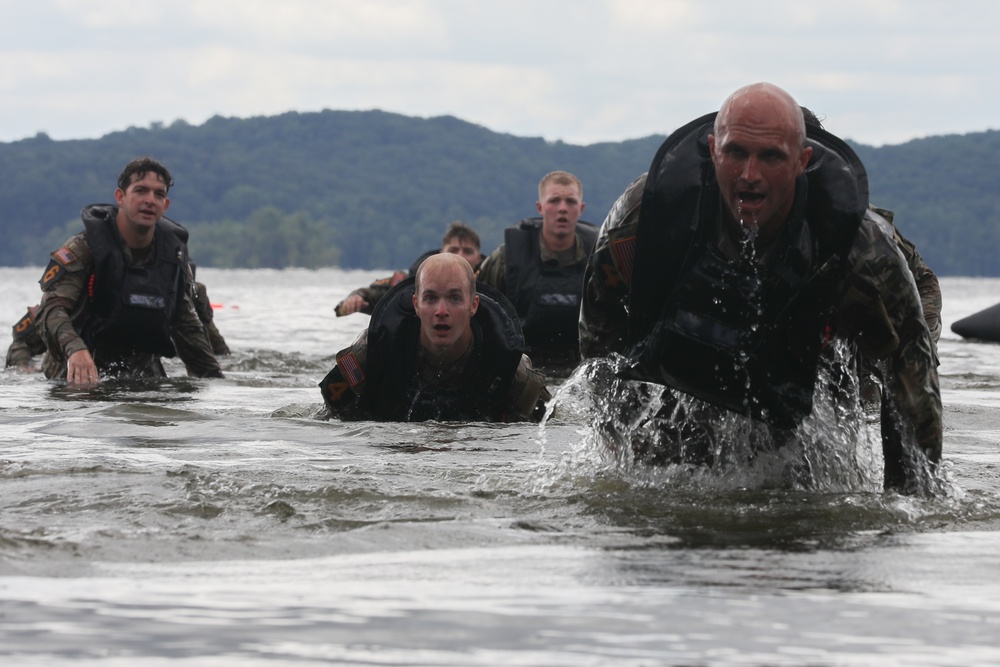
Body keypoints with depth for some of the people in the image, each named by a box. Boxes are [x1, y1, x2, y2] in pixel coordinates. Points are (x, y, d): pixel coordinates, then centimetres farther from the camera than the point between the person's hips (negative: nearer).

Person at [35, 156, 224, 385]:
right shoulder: (84, 248, -9)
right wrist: (74, 349, -42)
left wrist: (216, 380, 17)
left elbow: (187, 325, 19)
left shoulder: (173, 253, 8)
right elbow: (51, 308, -22)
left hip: (143, 376, 4)